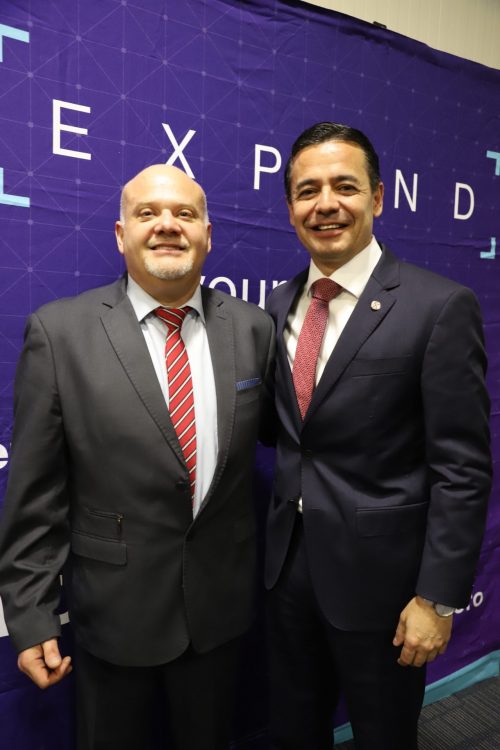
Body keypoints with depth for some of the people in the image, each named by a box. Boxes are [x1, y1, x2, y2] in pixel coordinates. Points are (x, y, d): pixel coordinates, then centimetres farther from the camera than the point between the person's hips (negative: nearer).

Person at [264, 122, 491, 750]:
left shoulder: (440, 307, -14)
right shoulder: (278, 305, 3)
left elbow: (462, 469, -14)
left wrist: (438, 597, -13)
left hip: (379, 573, -4)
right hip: (289, 564, 5)